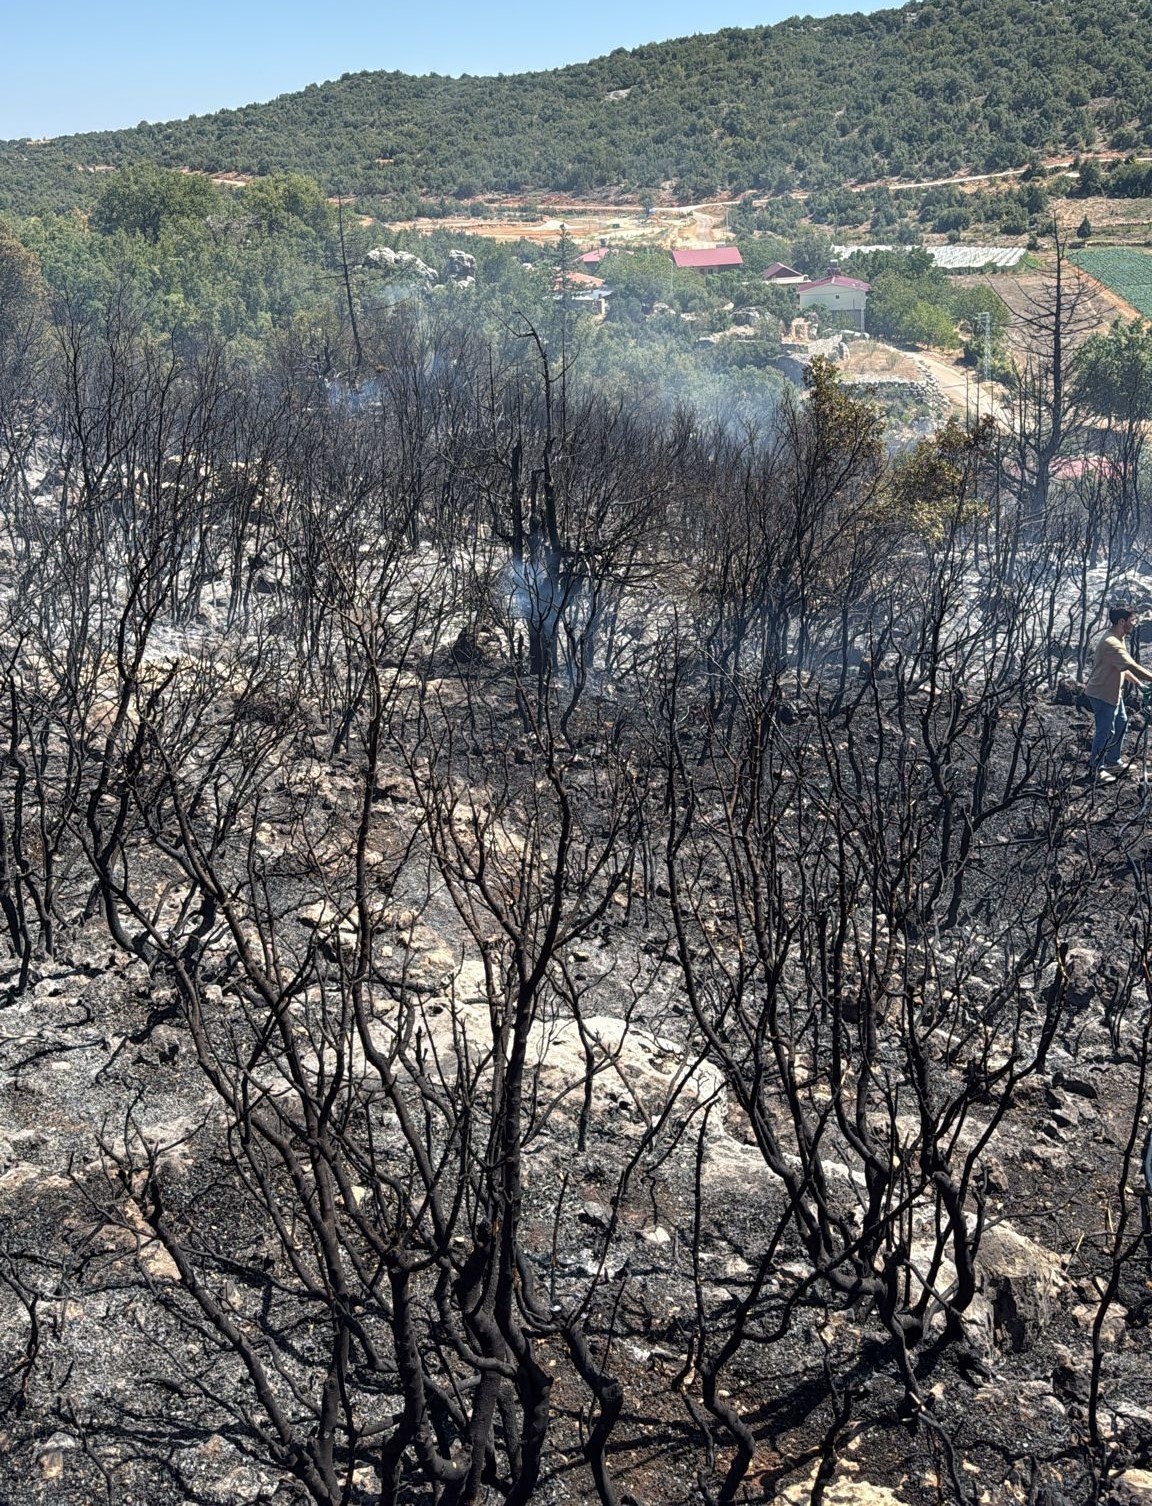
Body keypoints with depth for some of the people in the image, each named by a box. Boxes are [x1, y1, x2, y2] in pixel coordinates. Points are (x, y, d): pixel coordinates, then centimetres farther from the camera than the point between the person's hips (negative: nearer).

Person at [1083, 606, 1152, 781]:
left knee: (1121, 724, 20)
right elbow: (1132, 667, -35)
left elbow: (1124, 667, 17)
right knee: (1105, 732, -1)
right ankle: (1097, 768, 13)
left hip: (1114, 692, 11)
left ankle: (1114, 762, 33)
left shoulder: (1118, 640, 7)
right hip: (1102, 694, -11)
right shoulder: (1111, 643, -28)